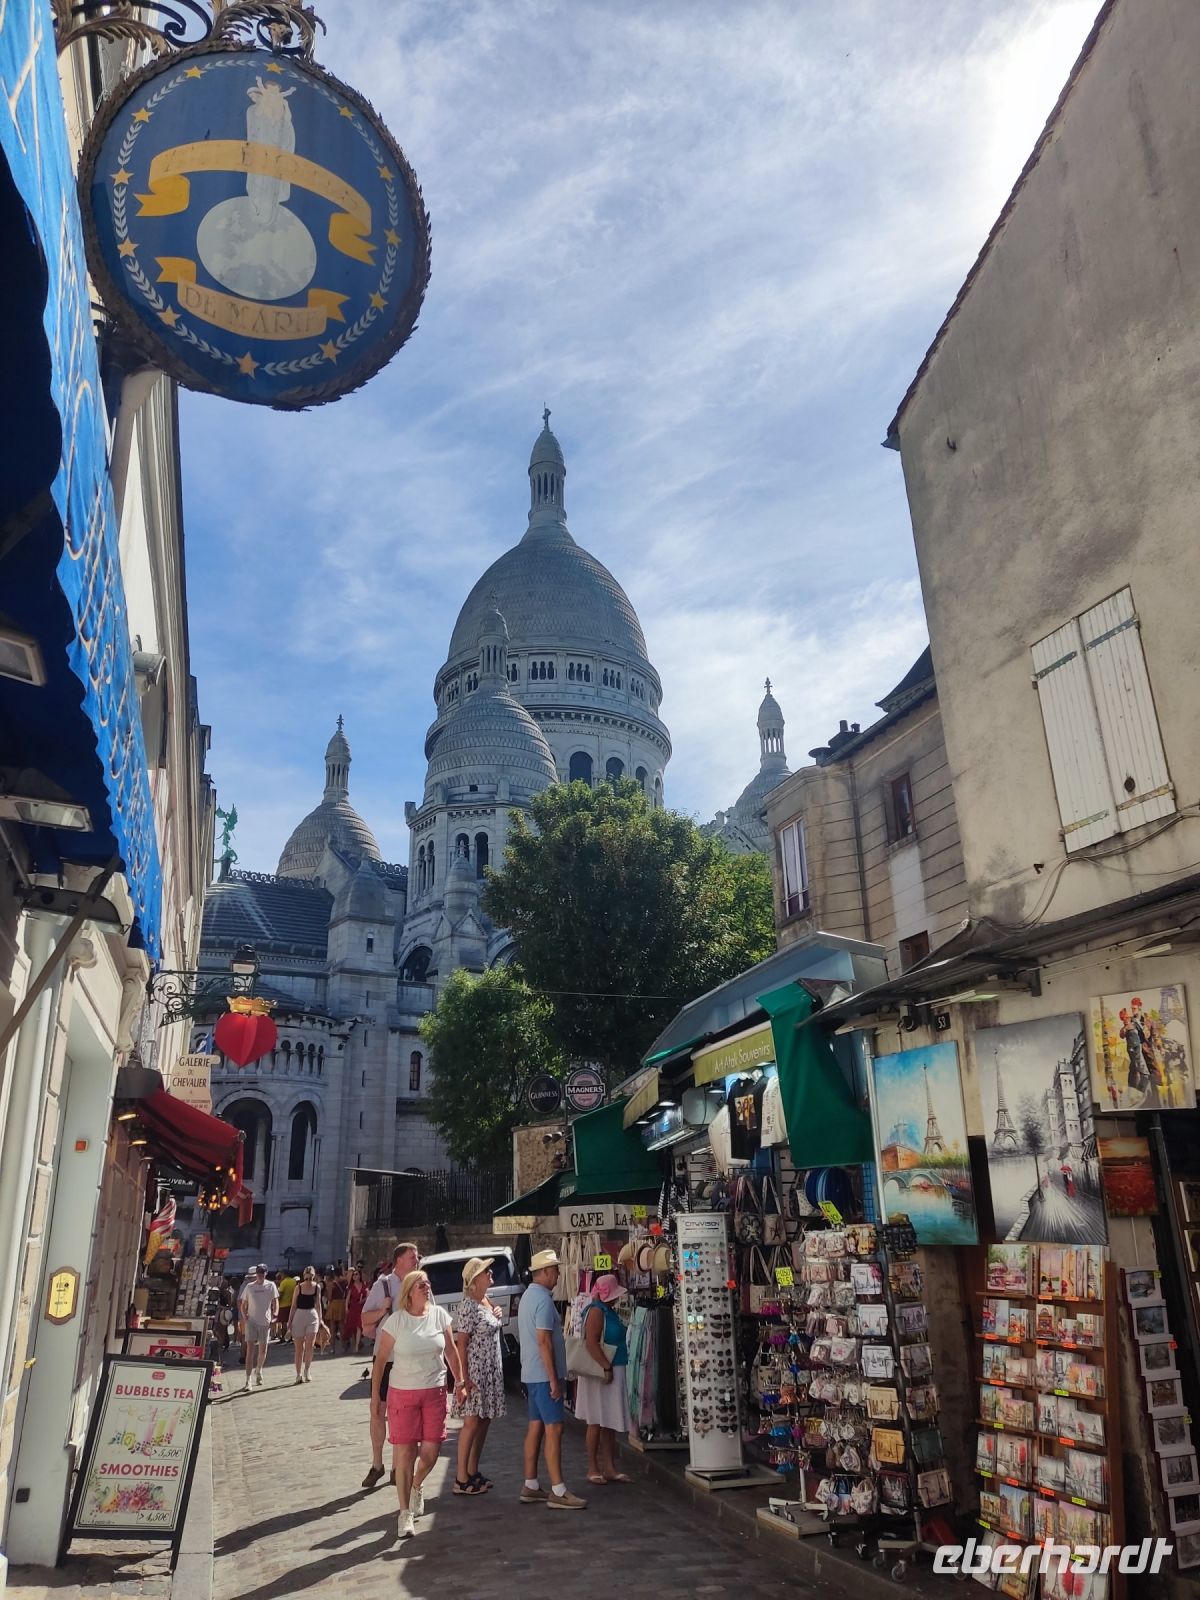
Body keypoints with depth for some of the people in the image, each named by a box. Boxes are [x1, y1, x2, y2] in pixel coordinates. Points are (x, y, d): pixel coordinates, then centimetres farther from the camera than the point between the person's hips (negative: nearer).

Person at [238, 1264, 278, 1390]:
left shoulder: (271, 1286, 0)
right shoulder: (248, 1286, 2)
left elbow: (275, 1302, 0)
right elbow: (242, 1304, 9)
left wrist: (275, 1315, -16)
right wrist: (244, 1316, -7)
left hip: (265, 1322, 1)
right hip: (251, 1321, -1)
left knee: (262, 1350, 11)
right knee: (250, 1350, -10)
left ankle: (258, 1371, 37)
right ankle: (248, 1380, -9)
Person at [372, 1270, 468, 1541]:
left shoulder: (439, 1315, -2)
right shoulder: (396, 1320, -10)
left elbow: (450, 1350, 9)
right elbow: (381, 1359, -3)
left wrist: (459, 1380, 10)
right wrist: (375, 1394, -3)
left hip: (435, 1392, 3)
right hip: (403, 1393, -2)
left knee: (430, 1452, 5)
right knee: (404, 1453, -2)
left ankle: (416, 1487, 38)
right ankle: (405, 1513, 13)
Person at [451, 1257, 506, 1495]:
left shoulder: (486, 1301, 10)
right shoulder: (468, 1305, -16)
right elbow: (461, 1344, -18)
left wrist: (497, 1315, 6)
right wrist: (465, 1379, -20)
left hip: (491, 1371, 9)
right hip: (475, 1371, -9)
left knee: (484, 1421, 12)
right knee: (472, 1422, -5)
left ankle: (473, 1472, 21)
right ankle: (461, 1479, 2)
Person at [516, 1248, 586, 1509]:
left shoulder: (528, 1296, 15)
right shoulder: (543, 1299, -17)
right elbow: (544, 1342, -21)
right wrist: (554, 1380, -19)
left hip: (531, 1375, 10)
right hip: (543, 1375, -10)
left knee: (536, 1427, 12)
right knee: (553, 1429, -8)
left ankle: (530, 1487, 17)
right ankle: (558, 1492, -7)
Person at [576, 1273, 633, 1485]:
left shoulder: (610, 1311, 14)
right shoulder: (597, 1311, -15)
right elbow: (591, 1342, -23)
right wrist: (606, 1367, -23)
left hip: (614, 1371, 9)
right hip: (600, 1373, -9)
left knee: (610, 1422, 12)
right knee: (597, 1422, 0)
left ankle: (609, 1468, 18)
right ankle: (593, 1469, 9)